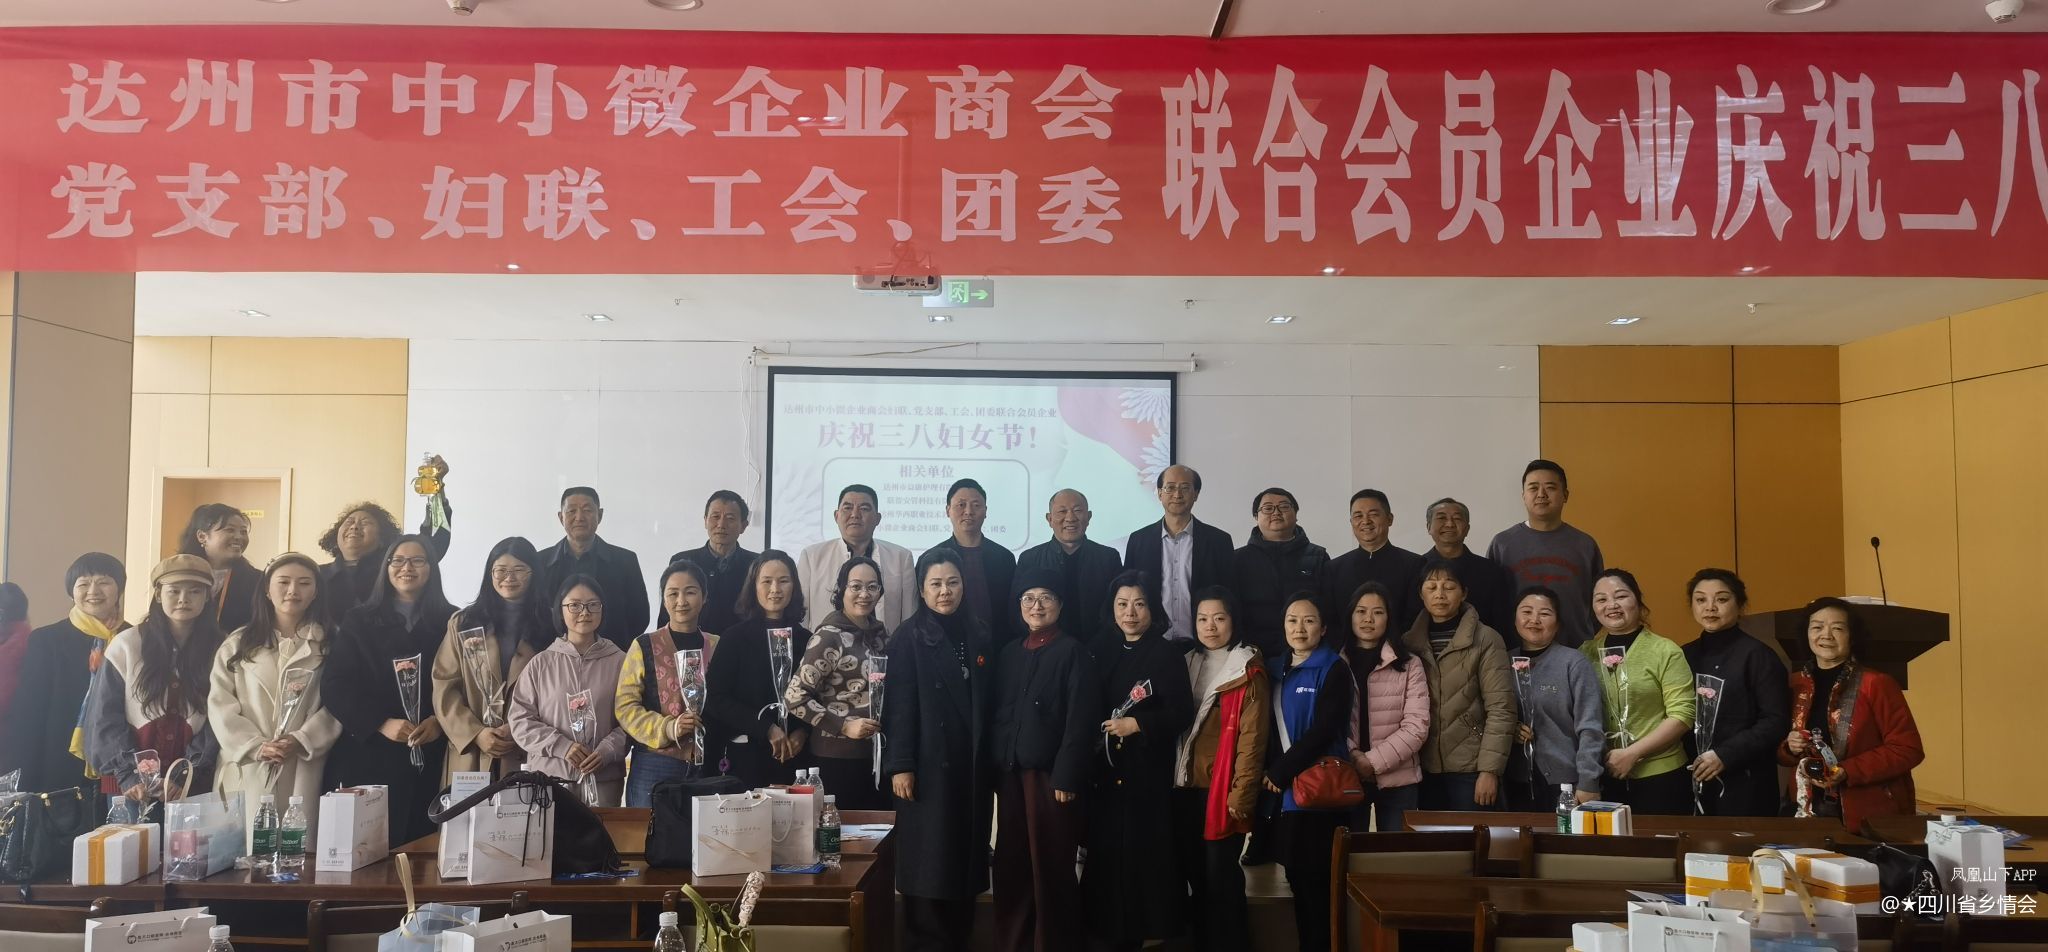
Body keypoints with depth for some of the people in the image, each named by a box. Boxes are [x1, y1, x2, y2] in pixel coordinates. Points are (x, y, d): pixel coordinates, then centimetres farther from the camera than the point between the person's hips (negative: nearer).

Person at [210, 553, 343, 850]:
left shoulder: (330, 645, 8)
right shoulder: (238, 644, 12)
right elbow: (220, 704, 3)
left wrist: (301, 741, -14)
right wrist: (256, 746, -9)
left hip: (303, 771, -1)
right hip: (246, 769, 1)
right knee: (242, 849, 0)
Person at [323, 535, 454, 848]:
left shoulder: (452, 621, 9)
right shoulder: (358, 621, 10)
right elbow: (335, 684, 1)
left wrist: (440, 721, -14)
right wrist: (382, 724, -11)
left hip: (433, 755, 0)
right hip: (369, 753, 0)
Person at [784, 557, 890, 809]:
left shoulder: (880, 633, 9)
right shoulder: (828, 637, -11)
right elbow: (795, 697, -14)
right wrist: (844, 725, -18)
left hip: (877, 756, 6)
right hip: (837, 759, -6)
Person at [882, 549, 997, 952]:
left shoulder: (978, 635, 10)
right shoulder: (908, 637, -3)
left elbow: (988, 702, 10)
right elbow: (900, 704, -8)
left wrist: (992, 759, 7)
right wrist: (900, 765, -14)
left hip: (972, 766, 4)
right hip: (928, 765, -4)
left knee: (966, 856, 8)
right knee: (929, 860, -2)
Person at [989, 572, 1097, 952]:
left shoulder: (1073, 652, -3)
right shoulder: (1008, 653, 15)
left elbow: (1080, 720, -10)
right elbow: (997, 714, 13)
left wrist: (1066, 777, -16)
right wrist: (993, 767, 4)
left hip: (1050, 774, -5)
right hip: (1009, 773, 5)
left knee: (1050, 868, 0)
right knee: (1011, 865, 8)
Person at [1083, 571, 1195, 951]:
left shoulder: (1167, 653, -4)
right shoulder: (1103, 652, 11)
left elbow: (1183, 714, -10)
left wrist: (1137, 724, -16)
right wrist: (1102, 734, -1)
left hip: (1149, 773, -5)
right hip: (1107, 771, 5)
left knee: (1148, 854, -3)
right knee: (1108, 853, 5)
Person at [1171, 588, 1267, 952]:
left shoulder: (1249, 672, -5)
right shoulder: (1188, 665, 14)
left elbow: (1252, 739, -11)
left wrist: (1241, 795, -16)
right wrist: (1174, 782, 7)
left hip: (1224, 792, -6)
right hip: (1186, 790, 6)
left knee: (1220, 877, -4)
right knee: (1195, 876, 10)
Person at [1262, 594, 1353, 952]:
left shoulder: (1333, 670, -6)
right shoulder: (1279, 673, 14)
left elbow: (1324, 731, -15)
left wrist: (1279, 773, -13)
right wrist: (1269, 772, -4)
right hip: (1285, 793, 6)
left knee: (1319, 883, -2)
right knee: (1298, 881, 10)